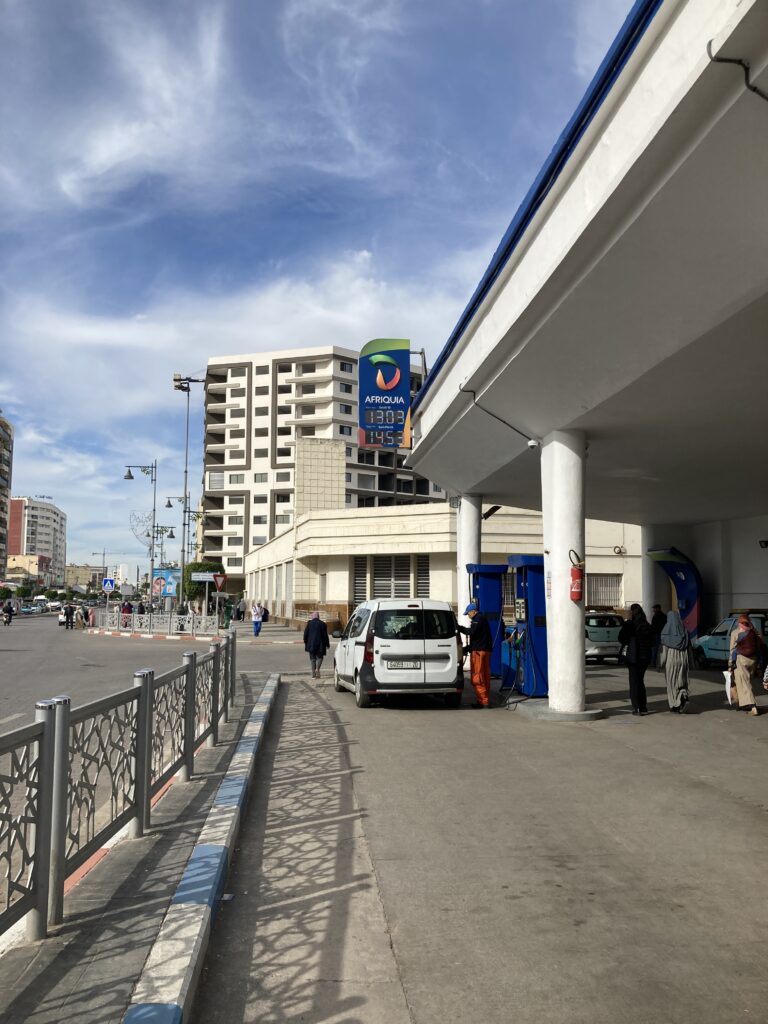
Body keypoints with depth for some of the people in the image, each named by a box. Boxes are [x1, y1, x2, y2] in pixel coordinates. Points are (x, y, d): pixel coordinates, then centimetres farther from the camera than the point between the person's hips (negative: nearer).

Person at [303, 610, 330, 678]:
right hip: (320, 645, -1)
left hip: (311, 644, 1)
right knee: (319, 657, 10)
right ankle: (317, 669, -15)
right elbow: (325, 635, 1)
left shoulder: (309, 623, 1)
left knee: (312, 658, 8)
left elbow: (305, 634, 2)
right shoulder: (323, 624, -1)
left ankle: (313, 674, 5)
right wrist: (327, 644, 9)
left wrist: (306, 643, 13)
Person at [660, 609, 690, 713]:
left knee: (672, 682, 6)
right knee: (681, 680, 13)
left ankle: (674, 705, 6)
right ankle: (684, 696, -13)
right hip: (683, 659, 3)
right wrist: (687, 660, 11)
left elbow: (664, 648, -9)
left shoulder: (666, 630, -7)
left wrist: (662, 662, -2)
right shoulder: (684, 630, 4)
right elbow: (689, 648, 5)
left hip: (671, 659, -3)